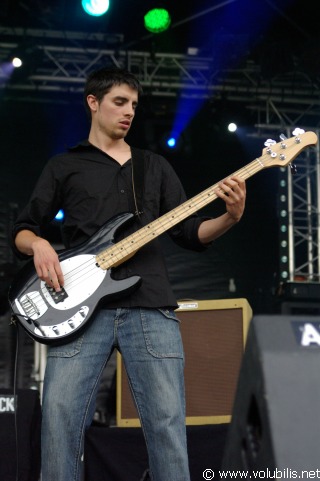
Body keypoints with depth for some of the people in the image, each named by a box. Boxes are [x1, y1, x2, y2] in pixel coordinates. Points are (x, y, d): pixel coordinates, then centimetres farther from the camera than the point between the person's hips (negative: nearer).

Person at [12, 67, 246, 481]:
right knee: (60, 415, -14)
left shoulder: (155, 166, 22)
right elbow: (23, 228, 16)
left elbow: (189, 233, 17)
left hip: (150, 306, 1)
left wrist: (230, 217, -3)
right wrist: (39, 246, -8)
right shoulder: (64, 166, 17)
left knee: (167, 423, -7)